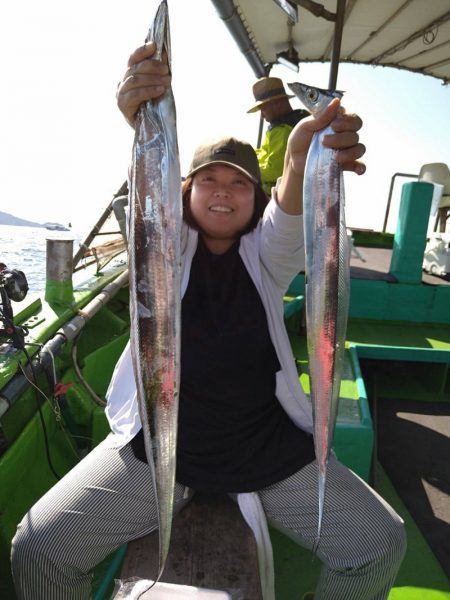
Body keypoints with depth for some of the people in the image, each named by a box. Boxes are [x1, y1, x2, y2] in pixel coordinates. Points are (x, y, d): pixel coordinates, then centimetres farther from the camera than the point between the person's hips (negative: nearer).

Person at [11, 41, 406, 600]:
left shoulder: (265, 255, 2)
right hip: (158, 441, 0)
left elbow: (293, 210, -20)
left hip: (268, 445, 1)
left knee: (380, 545, -6)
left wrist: (303, 162, -44)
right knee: (38, 548, -10)